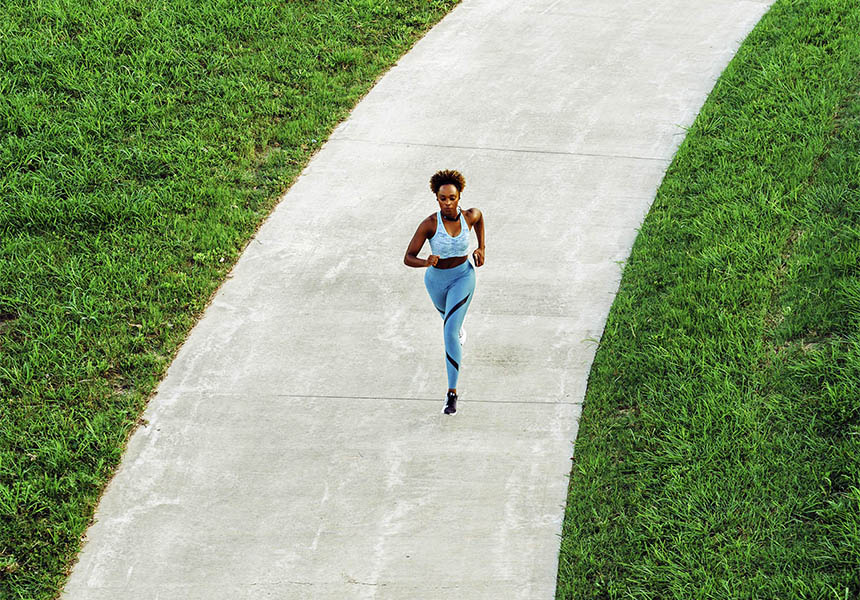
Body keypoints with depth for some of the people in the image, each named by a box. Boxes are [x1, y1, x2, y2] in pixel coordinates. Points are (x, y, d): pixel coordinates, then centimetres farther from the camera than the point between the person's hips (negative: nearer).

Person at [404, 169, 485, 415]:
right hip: (436, 279, 2)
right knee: (447, 312, 33)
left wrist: (481, 248, 5)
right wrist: (425, 262, -44)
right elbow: (408, 258, -24)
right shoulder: (429, 224, -25)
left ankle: (452, 391, -11)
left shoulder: (469, 216, -19)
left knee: (450, 333, -16)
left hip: (463, 277, -2)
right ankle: (458, 327, 73)